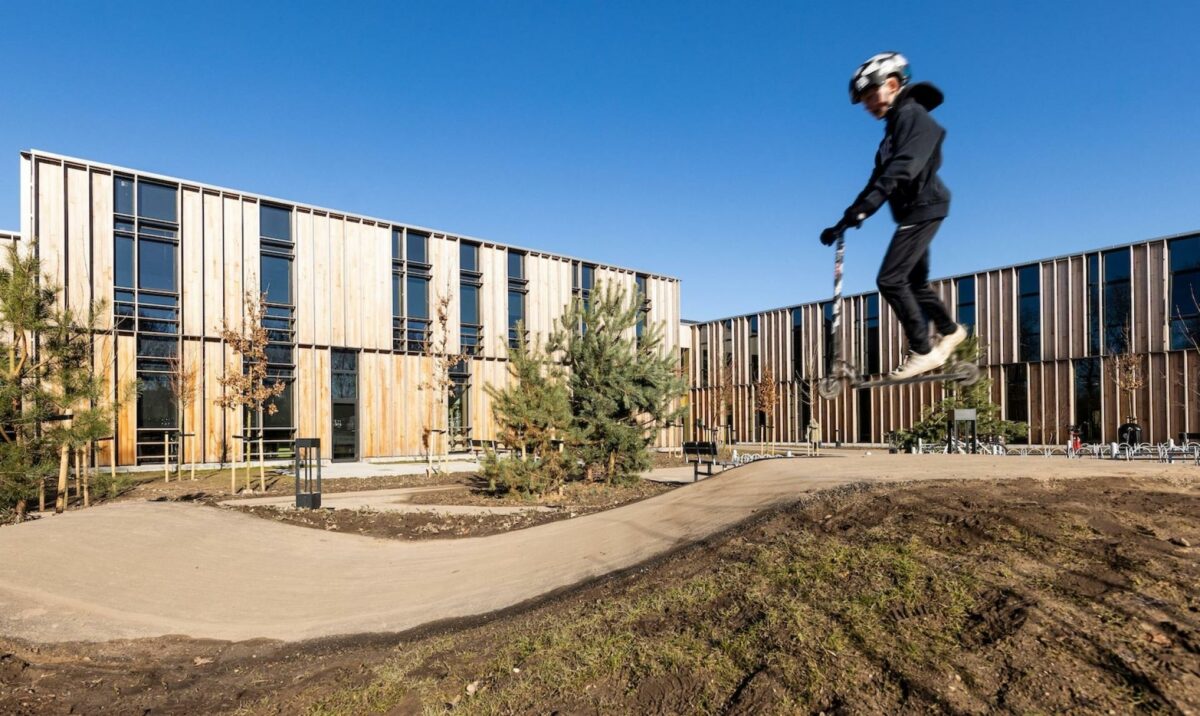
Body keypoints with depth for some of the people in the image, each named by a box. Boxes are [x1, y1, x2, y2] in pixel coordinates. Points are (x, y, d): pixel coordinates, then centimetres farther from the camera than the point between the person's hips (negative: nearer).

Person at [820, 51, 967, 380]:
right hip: (914, 211, 10)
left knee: (891, 279, -15)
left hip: (922, 207, -10)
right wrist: (846, 220, 8)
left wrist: (863, 207, -38)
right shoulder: (895, 124, 19)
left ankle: (923, 351, -8)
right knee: (915, 282, 18)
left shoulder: (913, 115, -11)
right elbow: (881, 177, 16)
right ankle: (950, 330, 37)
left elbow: (902, 169, -27)